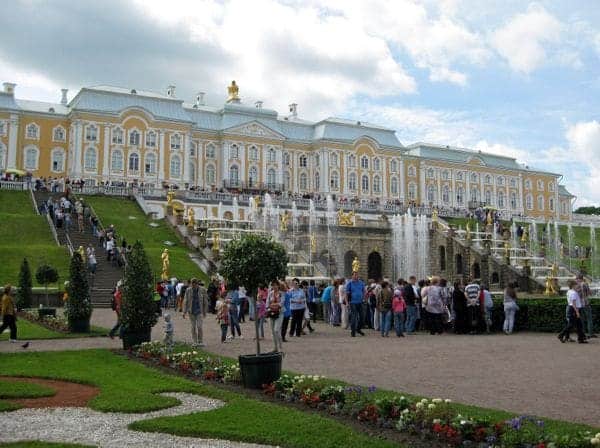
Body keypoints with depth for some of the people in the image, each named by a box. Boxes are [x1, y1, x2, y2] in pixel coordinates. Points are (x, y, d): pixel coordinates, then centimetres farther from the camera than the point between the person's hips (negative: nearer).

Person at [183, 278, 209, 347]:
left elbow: (205, 301, 2)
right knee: (193, 327, 6)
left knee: (199, 326, -9)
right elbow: (185, 301, 2)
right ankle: (194, 342, 15)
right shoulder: (188, 290, -1)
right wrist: (184, 312, -3)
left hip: (199, 311, -2)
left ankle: (200, 341, 4)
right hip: (191, 311, 2)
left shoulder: (202, 290, -6)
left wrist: (205, 311, 5)